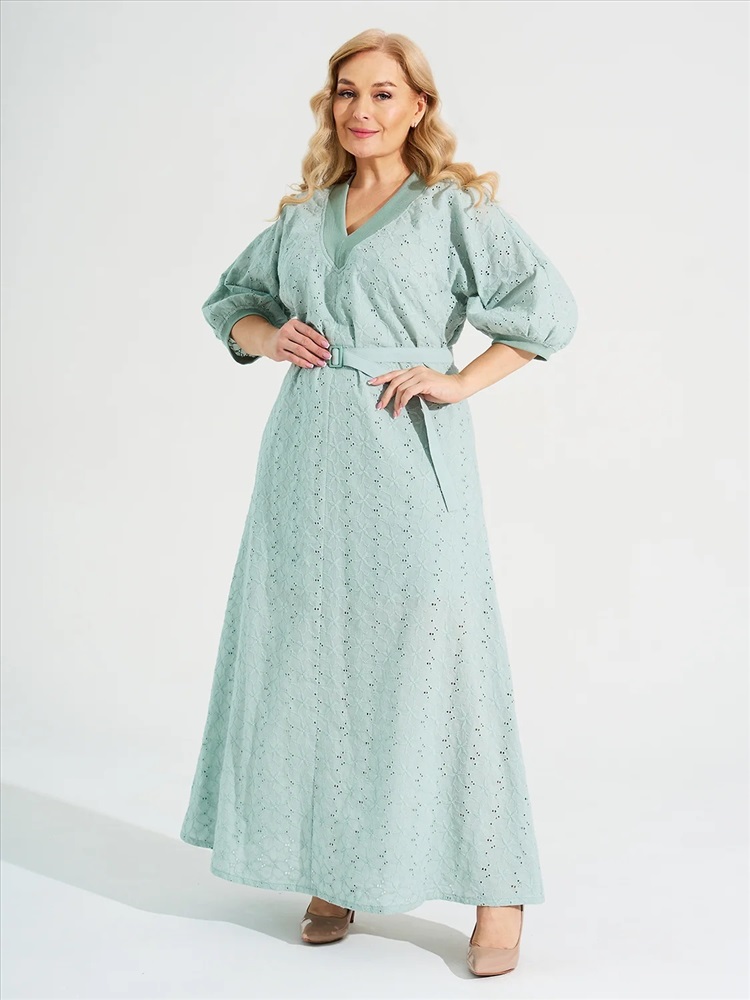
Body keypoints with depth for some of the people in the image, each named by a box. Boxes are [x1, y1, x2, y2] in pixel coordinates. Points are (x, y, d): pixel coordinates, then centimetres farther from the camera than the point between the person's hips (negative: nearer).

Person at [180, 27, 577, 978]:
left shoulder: (453, 205, 2)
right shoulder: (303, 214, 15)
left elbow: (549, 306, -4)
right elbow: (228, 301, 24)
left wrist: (459, 380, -10)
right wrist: (269, 336, 3)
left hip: (408, 460, -5)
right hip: (308, 457, 5)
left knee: (432, 661, -7)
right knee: (312, 659, 7)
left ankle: (497, 891, 4)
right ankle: (332, 873, 21)